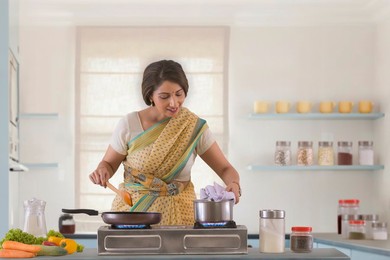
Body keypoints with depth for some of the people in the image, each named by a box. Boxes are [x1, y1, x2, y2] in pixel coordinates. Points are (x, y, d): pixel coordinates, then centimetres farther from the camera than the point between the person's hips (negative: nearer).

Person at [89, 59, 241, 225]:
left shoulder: (195, 127, -5)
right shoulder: (129, 124, -7)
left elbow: (225, 169, -3)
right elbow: (109, 163, 6)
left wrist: (234, 184, -24)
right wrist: (102, 171, -16)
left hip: (179, 212, 0)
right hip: (133, 210, 0)